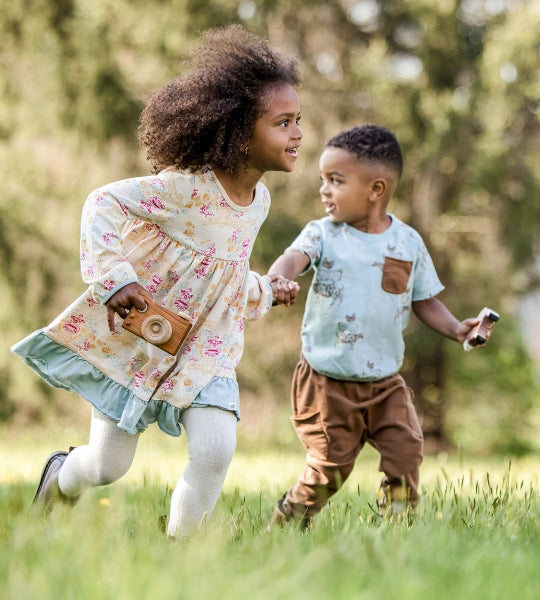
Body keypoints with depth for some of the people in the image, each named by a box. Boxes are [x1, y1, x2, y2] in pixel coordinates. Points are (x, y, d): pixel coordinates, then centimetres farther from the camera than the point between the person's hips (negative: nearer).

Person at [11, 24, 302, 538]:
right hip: (135, 341, -5)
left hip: (205, 351, 5)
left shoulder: (259, 200, 1)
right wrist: (114, 279, -30)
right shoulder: (186, 186, -22)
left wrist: (262, 292, 12)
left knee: (216, 448, -18)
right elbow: (103, 203, -23)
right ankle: (63, 474, 42)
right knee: (108, 467, 6)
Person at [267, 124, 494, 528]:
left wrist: (456, 328, -8)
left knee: (406, 450, -8)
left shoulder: (408, 242, 1)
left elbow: (424, 301, 10)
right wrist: (278, 280, -49)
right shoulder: (322, 234, -5)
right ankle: (282, 528, 23)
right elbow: (295, 257, -25)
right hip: (327, 380, -2)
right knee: (330, 467, 1)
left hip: (385, 381, 2)